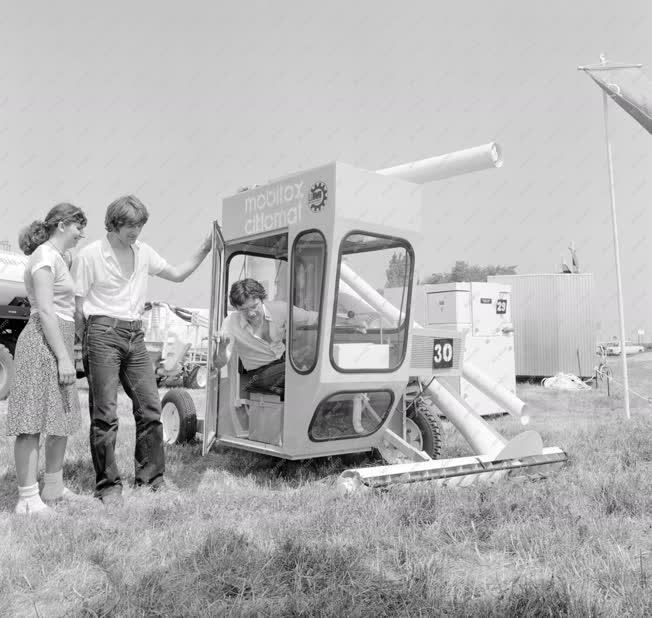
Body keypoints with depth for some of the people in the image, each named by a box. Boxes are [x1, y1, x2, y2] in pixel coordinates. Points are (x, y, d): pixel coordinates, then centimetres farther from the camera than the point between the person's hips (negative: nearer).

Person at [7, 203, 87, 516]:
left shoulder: (60, 258, 20)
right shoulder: (45, 256, -10)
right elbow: (44, 311, -18)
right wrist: (64, 357, -20)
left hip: (59, 342, 10)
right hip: (43, 345, -10)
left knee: (61, 419, 13)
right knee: (33, 423, -6)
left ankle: (53, 487, 24)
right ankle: (28, 497, -1)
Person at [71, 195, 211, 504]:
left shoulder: (143, 252, 11)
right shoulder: (90, 255, -5)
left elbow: (177, 274, 20)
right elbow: (76, 306, -4)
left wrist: (204, 249, 11)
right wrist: (88, 342, -10)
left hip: (135, 334, 6)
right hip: (103, 332, -6)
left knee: (150, 406, 5)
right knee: (105, 413, -3)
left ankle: (149, 476, 18)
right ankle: (108, 485, 8)